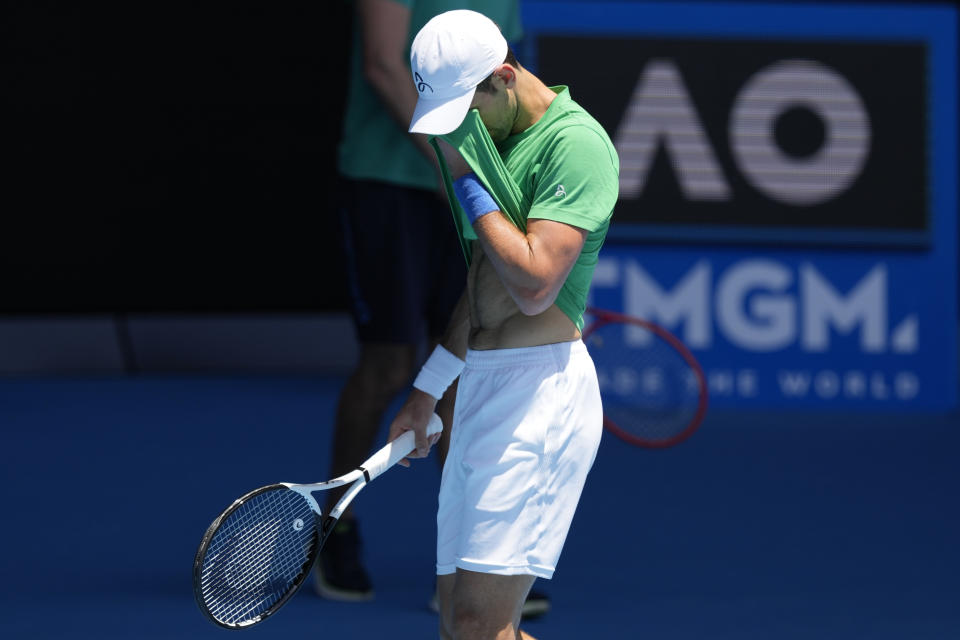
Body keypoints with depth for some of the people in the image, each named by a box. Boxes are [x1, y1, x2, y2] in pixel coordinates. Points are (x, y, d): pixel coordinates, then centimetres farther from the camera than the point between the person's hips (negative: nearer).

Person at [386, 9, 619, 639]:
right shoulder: (493, 137, 16)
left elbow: (533, 285, -22)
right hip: (482, 387, 10)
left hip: (540, 386, -10)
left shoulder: (576, 143, -13)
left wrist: (469, 184, -13)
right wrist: (428, 390, 29)